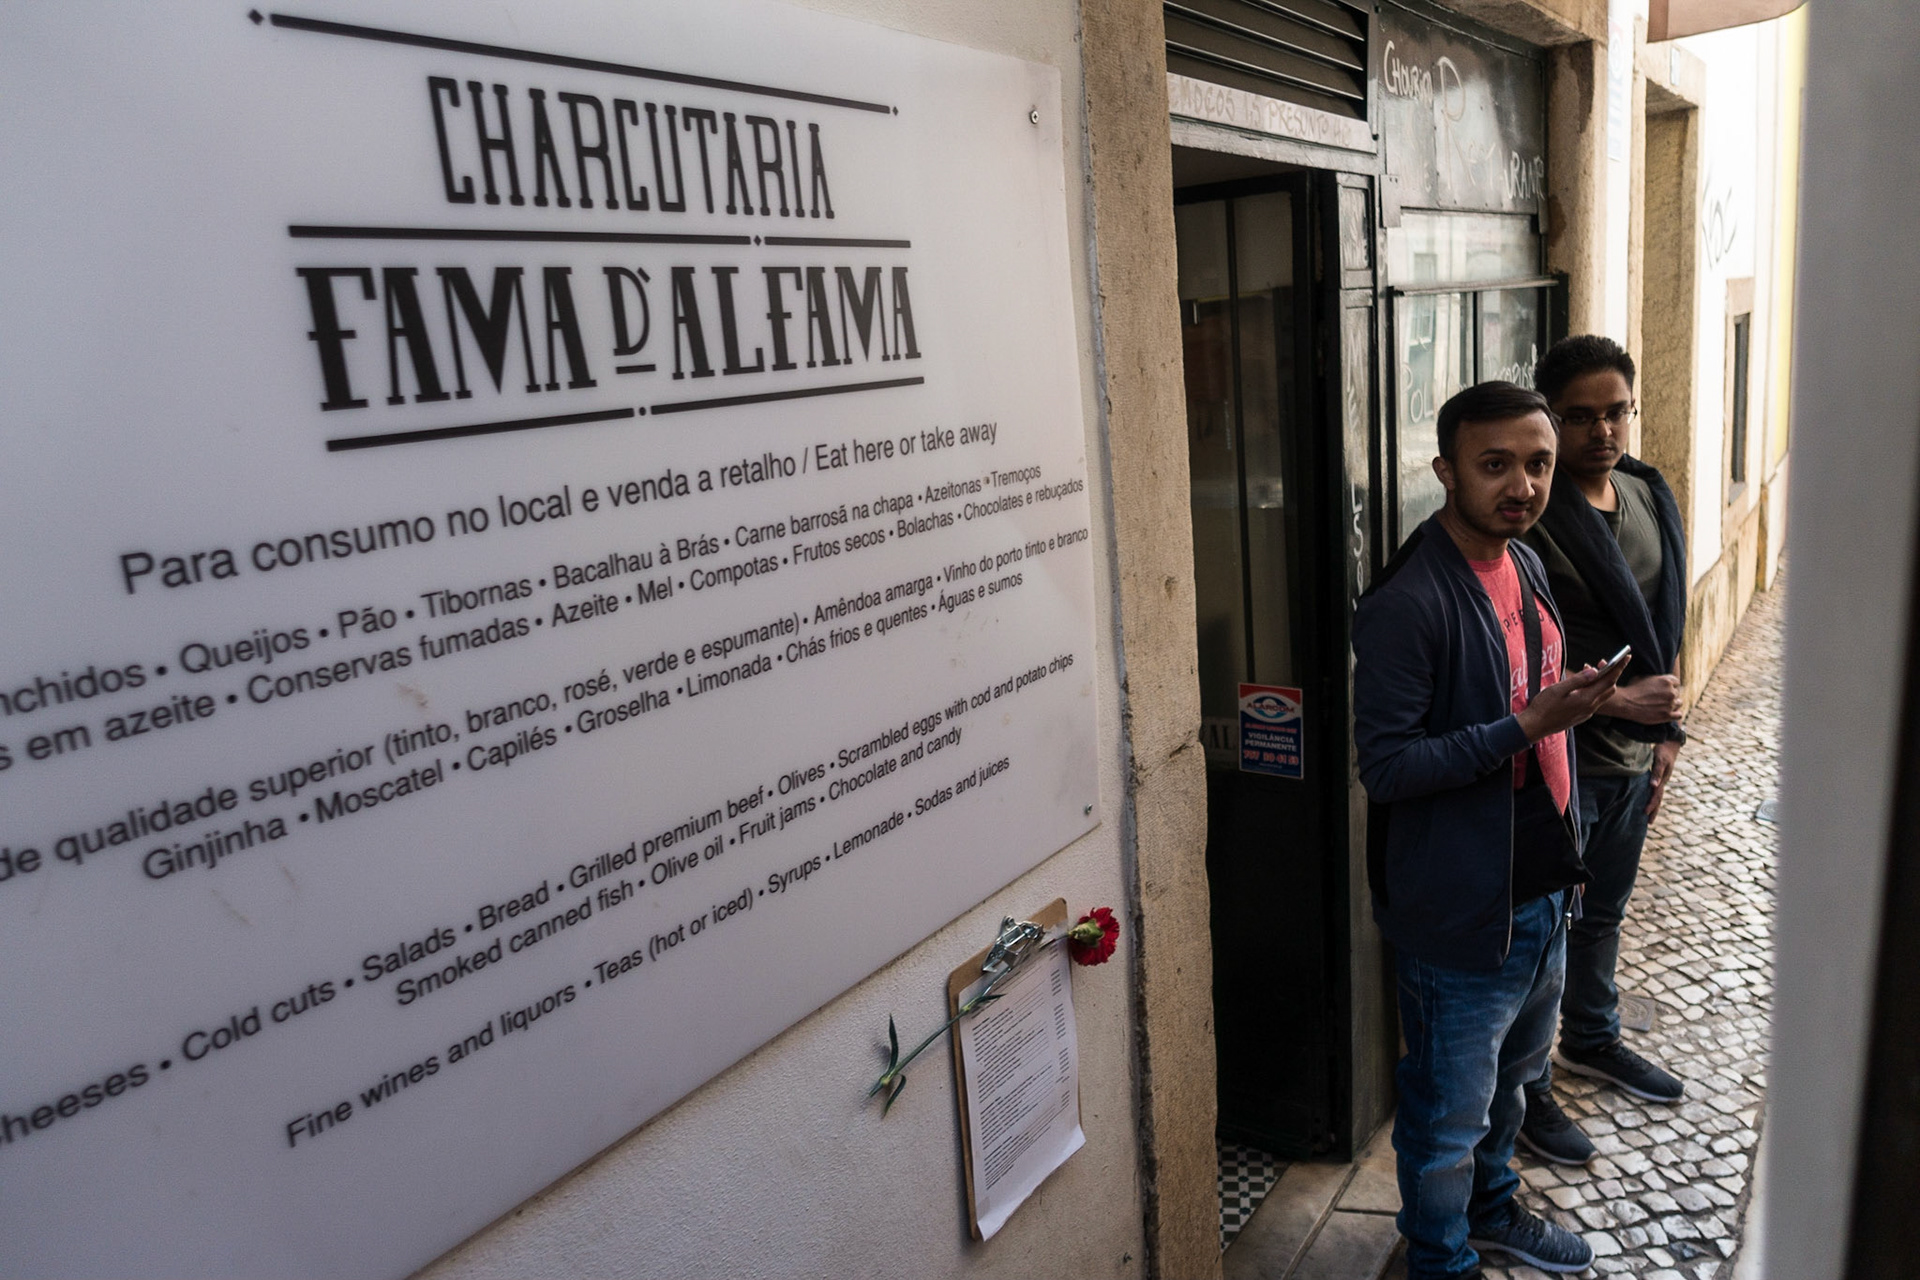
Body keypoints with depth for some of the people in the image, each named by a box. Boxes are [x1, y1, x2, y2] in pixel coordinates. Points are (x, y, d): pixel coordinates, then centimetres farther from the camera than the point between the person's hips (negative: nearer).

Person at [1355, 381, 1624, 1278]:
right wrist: (1527, 726, -30)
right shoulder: (1407, 604, -24)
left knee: (1512, 1071, 28)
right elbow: (1385, 765, -26)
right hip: (1461, 909, -9)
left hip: (1541, 888, 9)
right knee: (1450, 1110, 10)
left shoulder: (1525, 565, 4)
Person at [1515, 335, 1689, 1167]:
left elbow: (1662, 628, 13)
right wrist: (1615, 700, -24)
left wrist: (1666, 729, 13)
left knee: (1605, 910, 24)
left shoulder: (1651, 496, 5)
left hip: (1633, 753, 8)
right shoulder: (1532, 520, -22)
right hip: (1563, 756, -8)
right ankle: (1526, 1091, 23)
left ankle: (1592, 1041, 46)